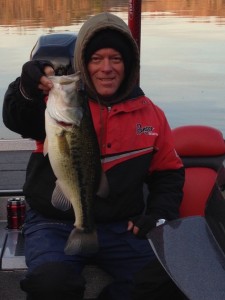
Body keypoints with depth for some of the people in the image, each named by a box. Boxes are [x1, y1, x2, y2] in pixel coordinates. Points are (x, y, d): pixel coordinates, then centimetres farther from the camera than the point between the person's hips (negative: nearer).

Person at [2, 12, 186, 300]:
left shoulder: (150, 114, 7)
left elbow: (168, 173, 18)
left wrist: (158, 214, 2)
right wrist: (28, 90, -45)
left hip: (120, 228, 3)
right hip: (55, 225, -2)